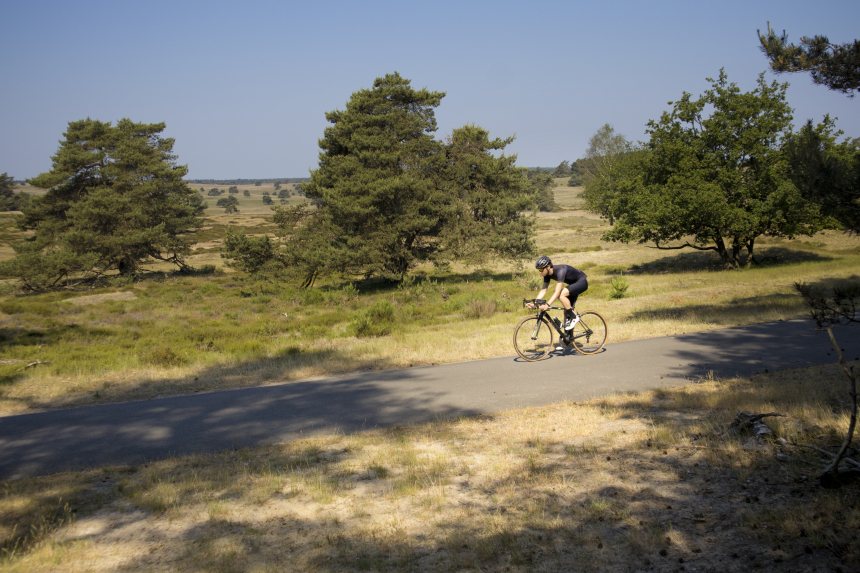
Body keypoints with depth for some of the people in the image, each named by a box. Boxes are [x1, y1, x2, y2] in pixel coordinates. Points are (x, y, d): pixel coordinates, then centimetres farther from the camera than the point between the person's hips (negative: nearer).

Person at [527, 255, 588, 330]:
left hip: (582, 282, -9)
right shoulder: (548, 274, -8)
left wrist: (547, 304, -49)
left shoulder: (560, 271, -33)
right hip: (574, 284, 9)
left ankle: (573, 317, -14)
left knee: (561, 295, -28)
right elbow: (543, 290, -5)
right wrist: (534, 303, -18)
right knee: (567, 309, 6)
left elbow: (557, 292, -41)